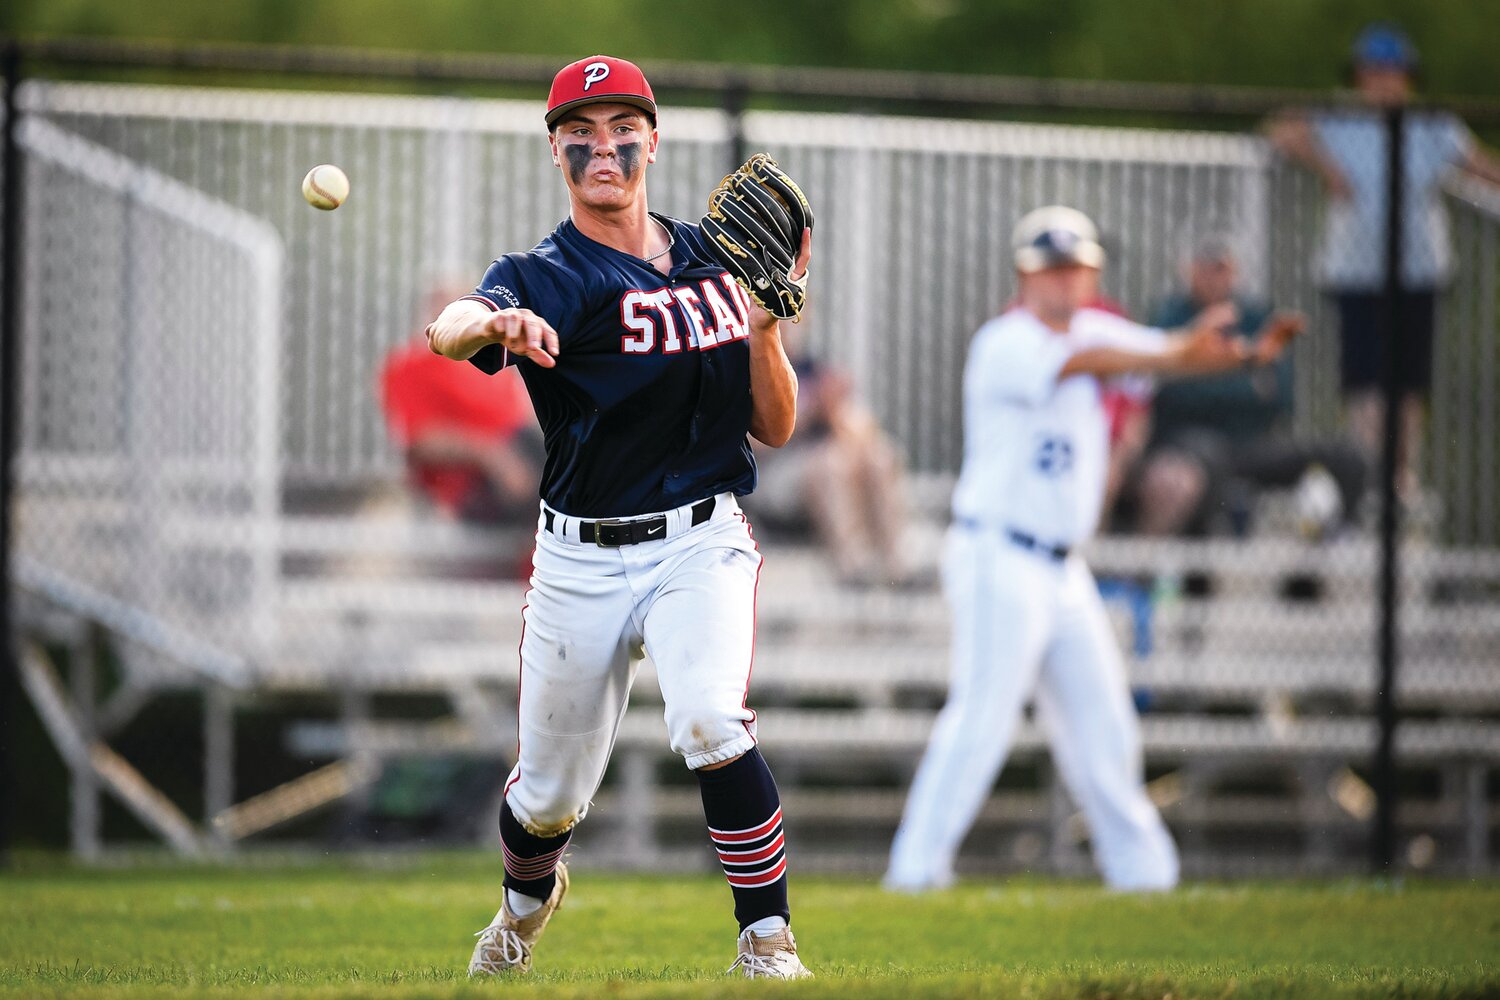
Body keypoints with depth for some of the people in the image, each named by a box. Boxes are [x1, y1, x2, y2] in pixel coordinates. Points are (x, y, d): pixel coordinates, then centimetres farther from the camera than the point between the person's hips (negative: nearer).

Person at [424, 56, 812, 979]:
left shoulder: (716, 262, 6)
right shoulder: (549, 278, -7)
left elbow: (775, 428, 8)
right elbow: (447, 329, -31)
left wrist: (766, 322, -9)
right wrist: (497, 322, -55)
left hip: (701, 545, 0)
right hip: (580, 561, 0)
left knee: (709, 722, -28)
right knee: (549, 796, 10)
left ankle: (770, 943, -18)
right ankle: (528, 900, 46)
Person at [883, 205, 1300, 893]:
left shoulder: (1097, 330, 10)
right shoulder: (1005, 344, -13)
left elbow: (1176, 354, 0)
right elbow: (1085, 362, -30)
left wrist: (1247, 353, -20)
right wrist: (1173, 355, -44)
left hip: (1063, 570, 7)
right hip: (998, 558, -7)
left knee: (1101, 724, 10)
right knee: (983, 714, -15)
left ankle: (1140, 865, 18)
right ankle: (916, 866, -14)